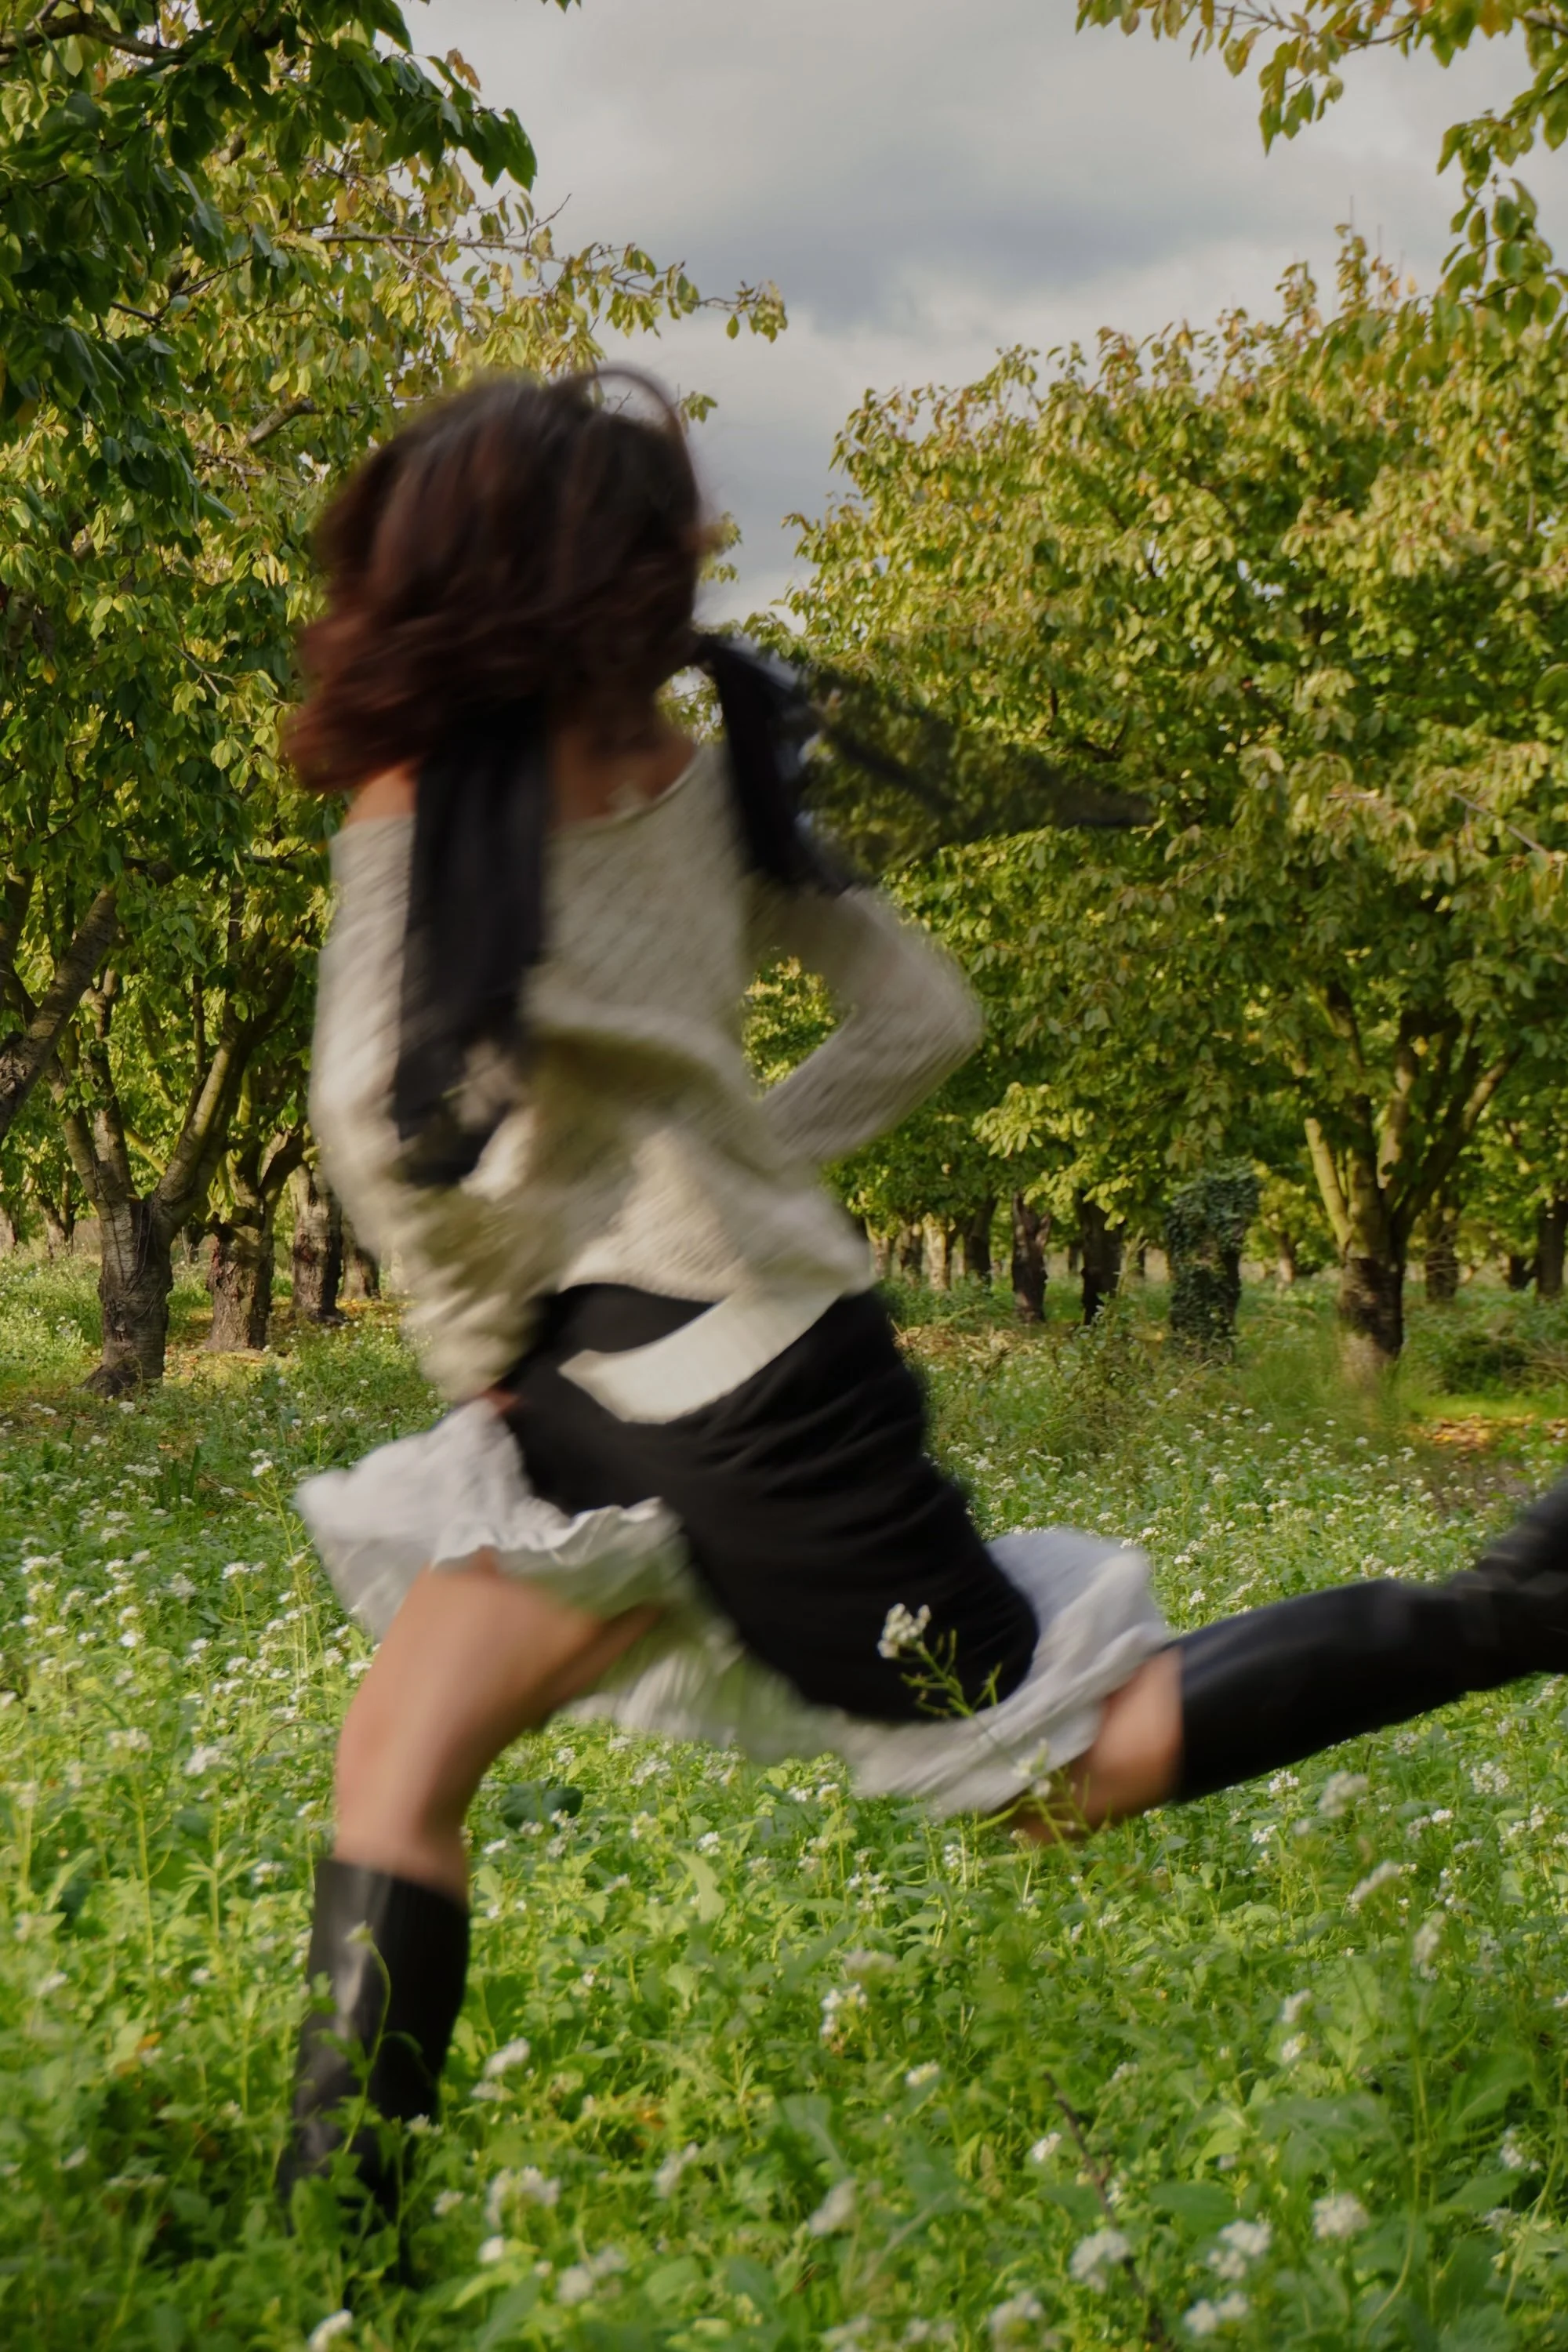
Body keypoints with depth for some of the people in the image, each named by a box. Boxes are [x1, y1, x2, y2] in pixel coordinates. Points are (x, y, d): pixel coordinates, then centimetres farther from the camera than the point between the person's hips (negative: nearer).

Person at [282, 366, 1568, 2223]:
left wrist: (482, 1352, -5)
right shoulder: (704, 778, 9)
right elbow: (923, 1017, 11)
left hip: (709, 1383, -8)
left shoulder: (427, 798, -12)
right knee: (396, 1766, 7)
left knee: (1076, 1763, 4)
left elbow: (385, 1112, -21)